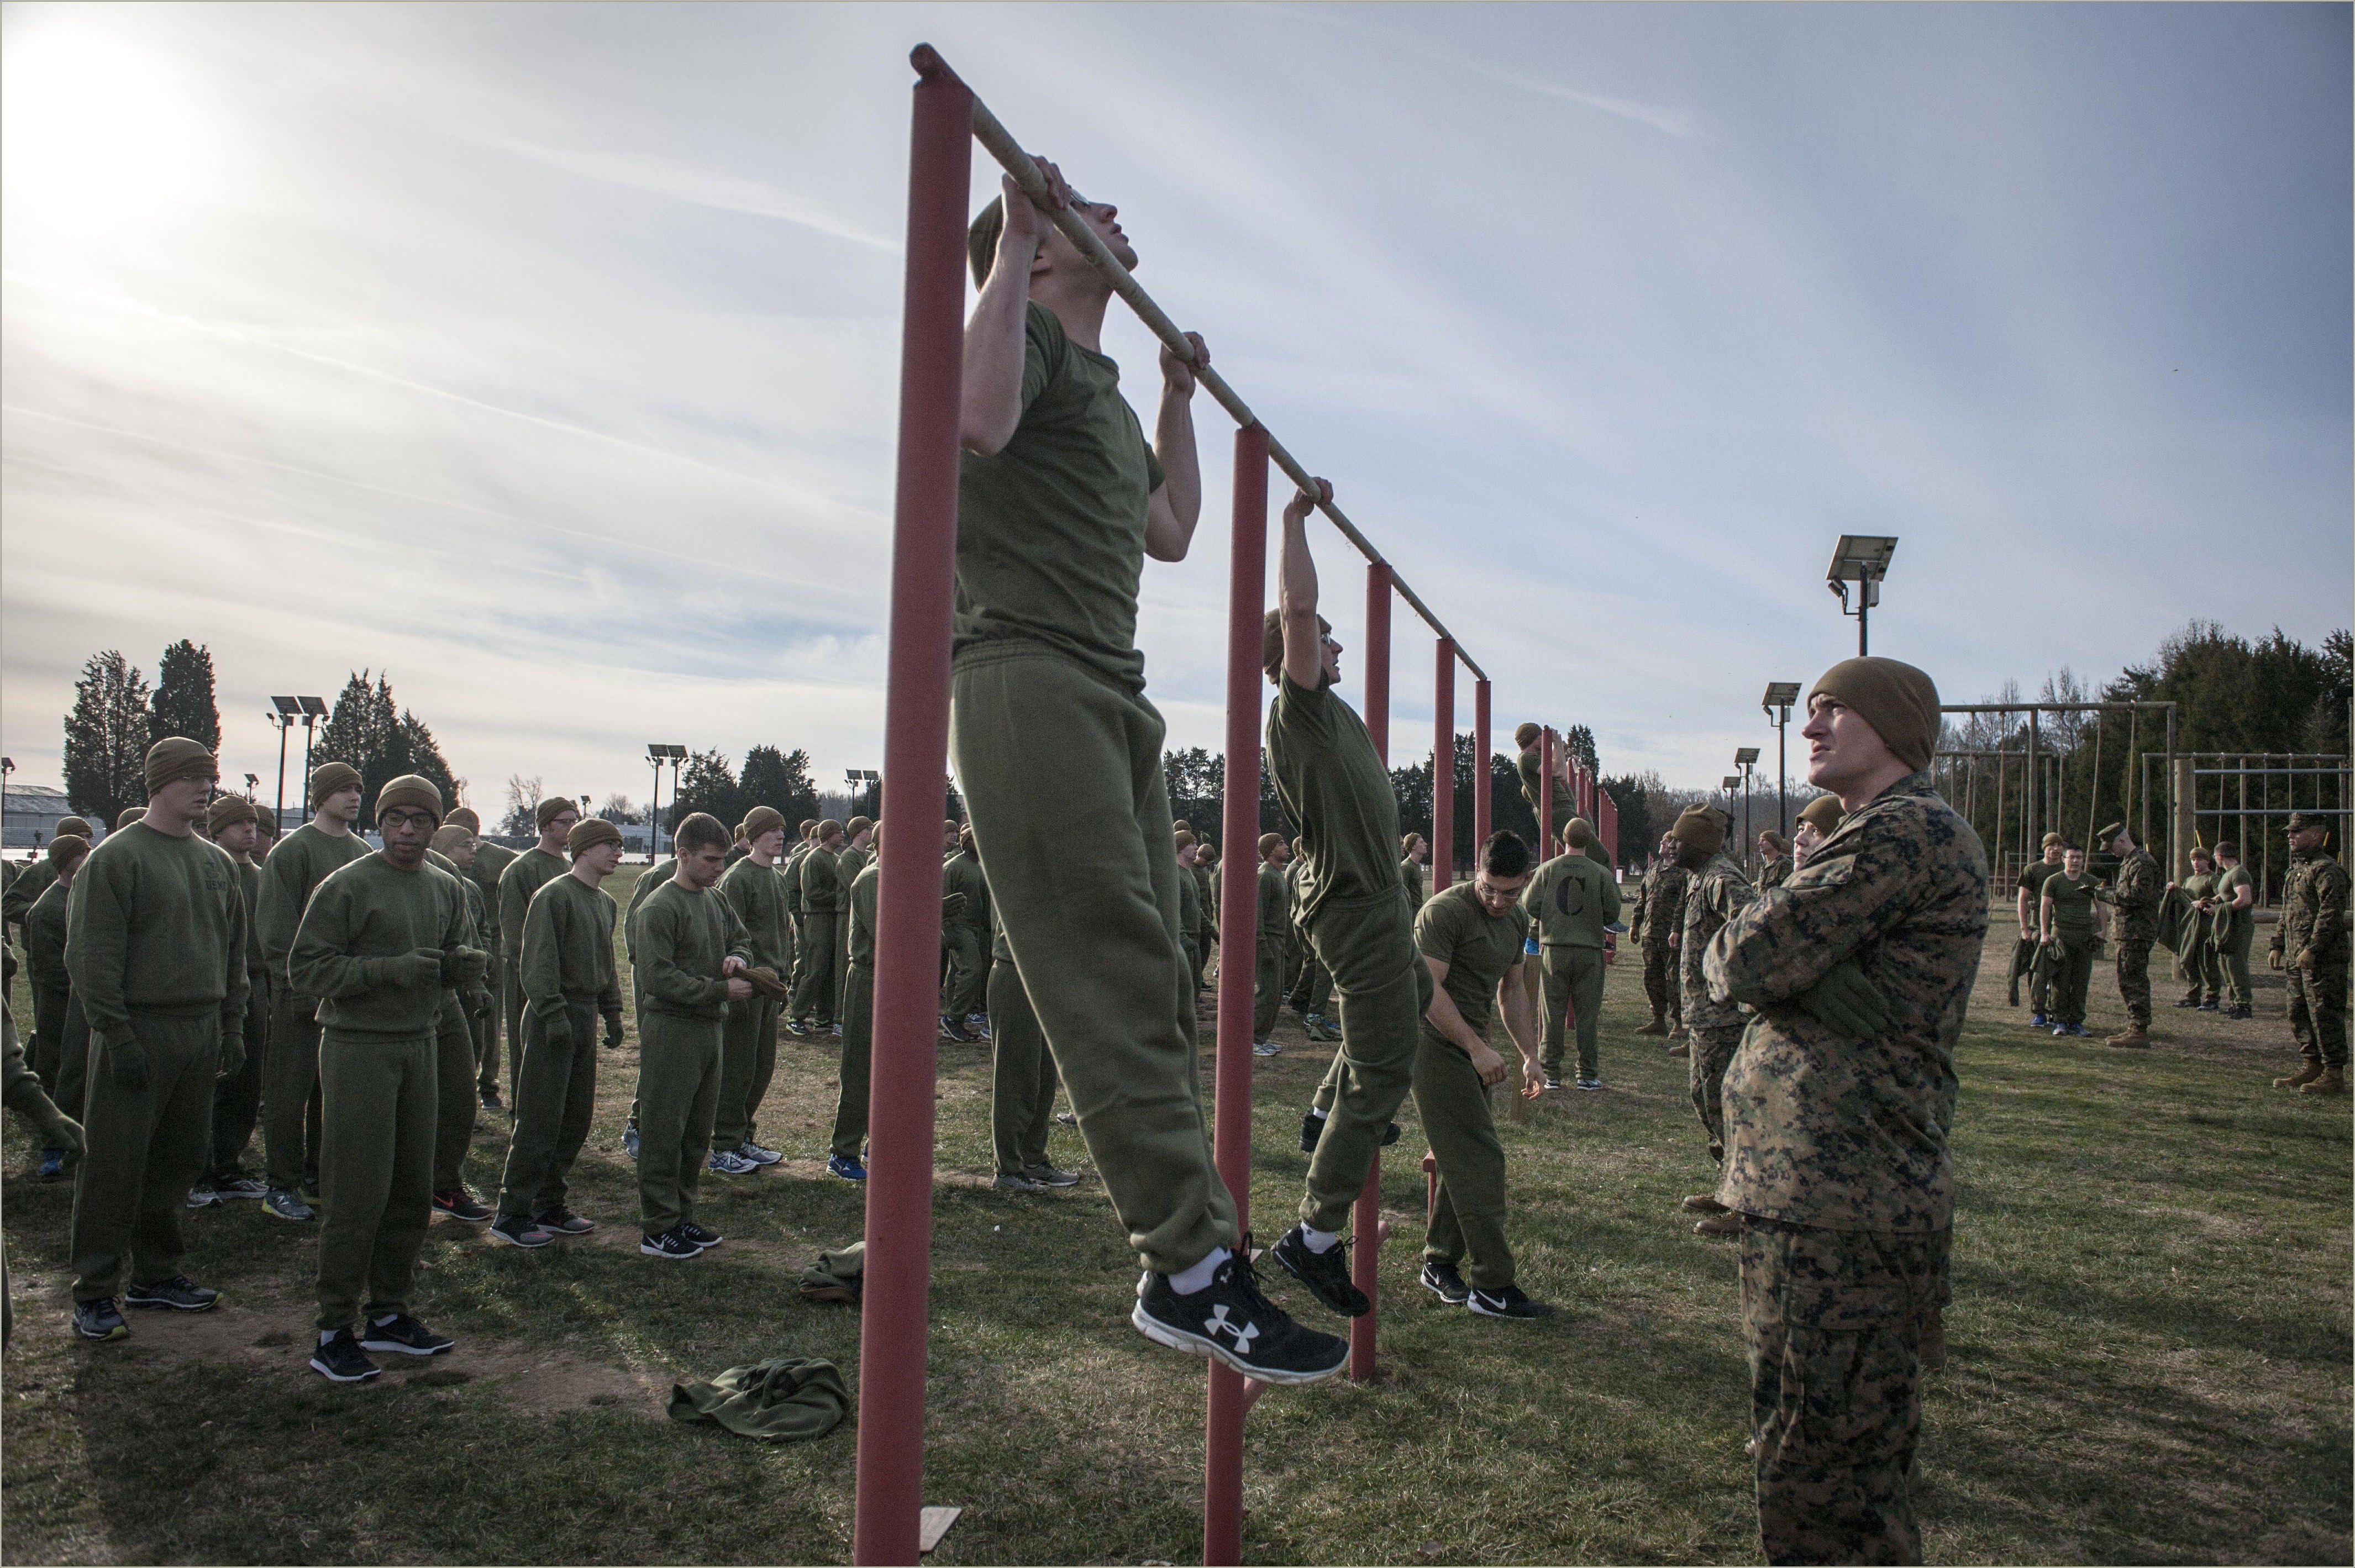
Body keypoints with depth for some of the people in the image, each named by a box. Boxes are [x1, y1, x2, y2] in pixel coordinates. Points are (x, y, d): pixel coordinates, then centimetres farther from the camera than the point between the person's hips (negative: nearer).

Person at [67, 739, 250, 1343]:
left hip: (201, 1033, 6)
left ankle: (156, 1274, 24)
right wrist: (116, 1036, -16)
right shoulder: (117, 857, -7)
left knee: (181, 1159, 12)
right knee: (115, 1164, -1)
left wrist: (233, 1026, 14)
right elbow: (93, 955, -12)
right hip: (139, 1034, -6)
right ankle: (95, 1292, 9)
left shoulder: (217, 863, 14)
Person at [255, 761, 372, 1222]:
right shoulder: (293, 850, -7)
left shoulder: (363, 852, 12)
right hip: (302, 994, -6)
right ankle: (280, 1187, 11)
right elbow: (276, 928, -11)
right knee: (290, 1091, 1)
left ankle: (319, 1178, 23)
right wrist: (304, 986, -15)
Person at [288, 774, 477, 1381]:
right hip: (358, 1049, -6)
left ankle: (387, 1314, 25)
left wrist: (468, 965, -8)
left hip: (421, 1046, 6)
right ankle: (333, 1332, 7)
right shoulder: (347, 886, -9)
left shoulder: (447, 889, 10)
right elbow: (306, 967, -11)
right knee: (357, 1195, -5)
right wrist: (390, 969, -23)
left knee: (413, 1192, 11)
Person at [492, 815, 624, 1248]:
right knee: (540, 1119, -5)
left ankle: (550, 1205, 22)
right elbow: (537, 962, -17)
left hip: (586, 1017, 9)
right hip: (553, 1019, -9)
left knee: (577, 1118, 11)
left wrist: (612, 1012, 15)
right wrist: (554, 1014, -21)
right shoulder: (554, 895, -12)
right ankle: (512, 1213, 4)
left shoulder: (605, 902, 15)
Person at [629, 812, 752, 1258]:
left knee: (697, 1133, 14)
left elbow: (742, 938, 24)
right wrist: (721, 990, -19)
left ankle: (682, 1216, 25)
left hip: (710, 1028, 8)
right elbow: (657, 977, -19)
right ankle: (657, 1228, 10)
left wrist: (738, 957, 0)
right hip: (671, 1030, -8)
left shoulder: (715, 901, 10)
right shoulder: (659, 908, -13)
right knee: (664, 1133, 1)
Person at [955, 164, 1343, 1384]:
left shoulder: (1104, 390, 31)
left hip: (1114, 698, 10)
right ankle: (1195, 1269, -17)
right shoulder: (1030, 341, 4)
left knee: (1150, 991, 3)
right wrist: (1013, 244, -11)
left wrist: (1180, 397, 39)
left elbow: (1172, 532, 40)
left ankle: (1184, 1260, 5)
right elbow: (979, 416, -21)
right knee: (1114, 983, -16)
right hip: (1029, 679, -10)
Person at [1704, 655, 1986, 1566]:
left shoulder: (1906, 832, -15)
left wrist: (1730, 948, 1)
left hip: (1838, 1200, -11)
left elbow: (1747, 963, -19)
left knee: (1816, 1462, -2)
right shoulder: (1902, 835, 21)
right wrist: (1764, 952, -8)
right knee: (1862, 1450, 22)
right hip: (1834, 1185, 11)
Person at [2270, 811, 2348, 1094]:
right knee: (2299, 1015, 13)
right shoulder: (2296, 870, 19)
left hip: (2323, 959, -10)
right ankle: (2313, 1068, 21)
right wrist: (2277, 946, 18)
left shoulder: (2327, 870, -12)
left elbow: (2331, 913, -20)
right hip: (2297, 959, 10)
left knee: (2325, 1015, -6)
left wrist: (2312, 949, -24)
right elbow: (2287, 913, 25)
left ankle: (2334, 1076, -1)